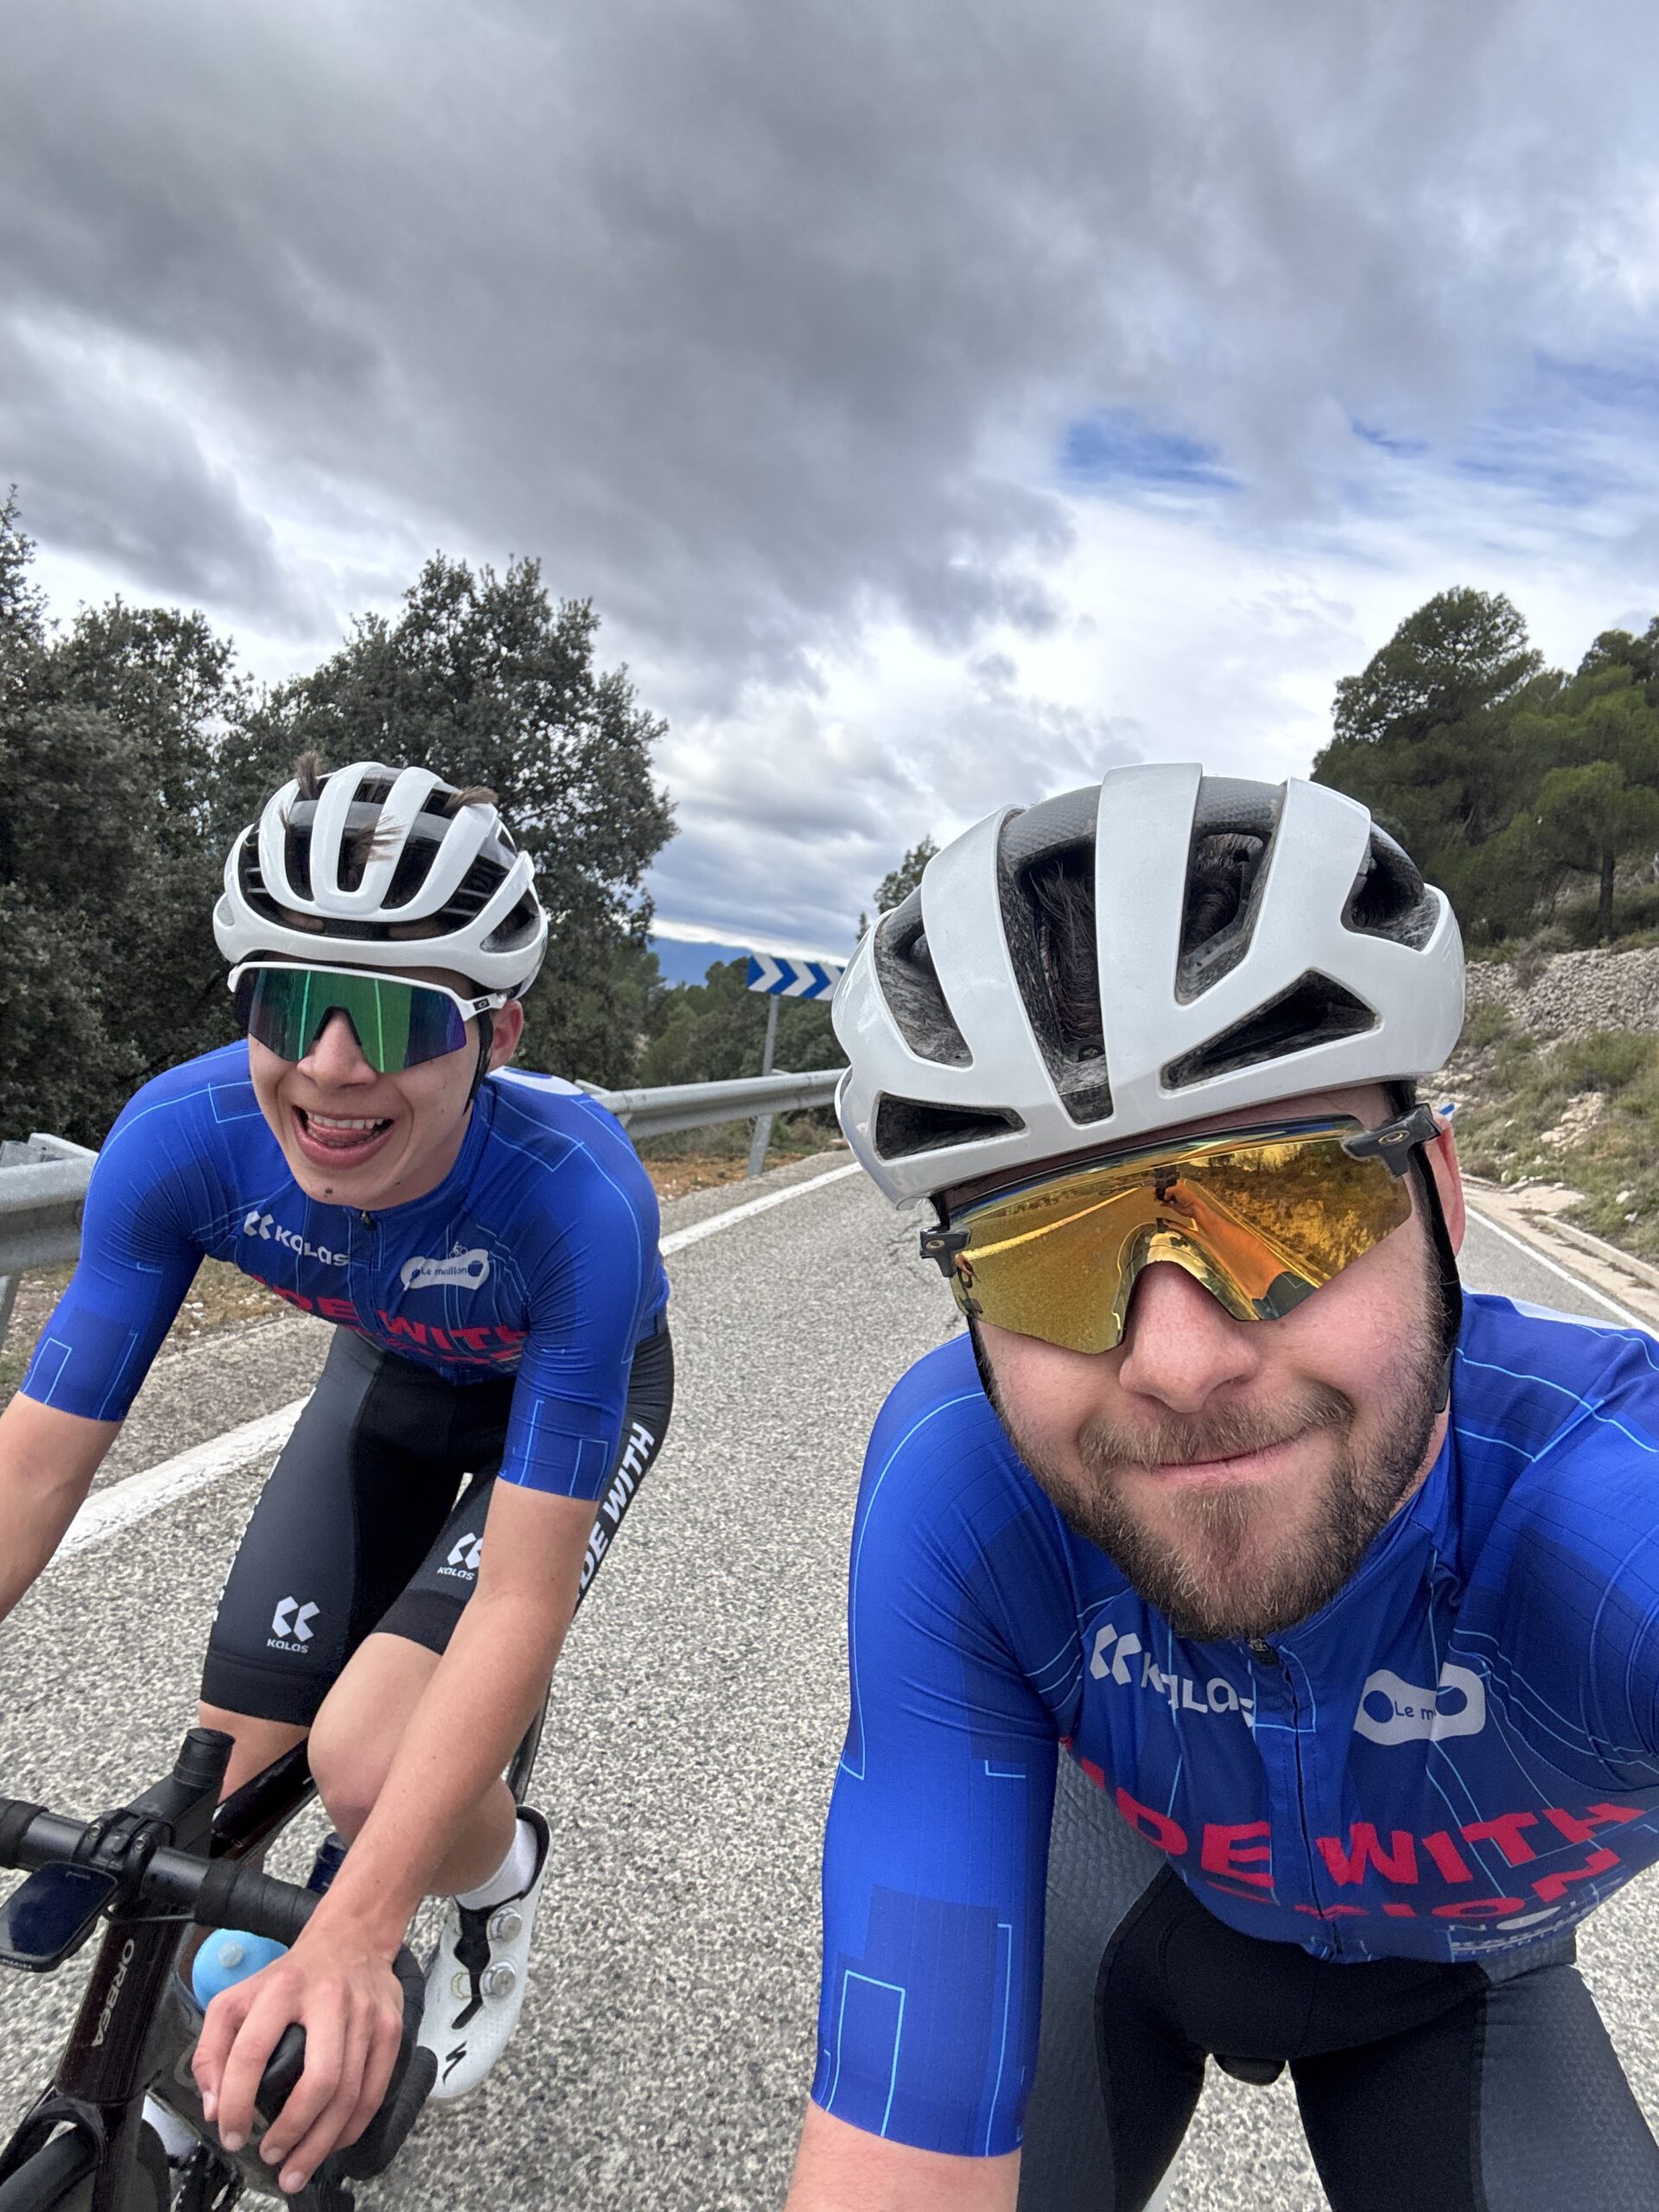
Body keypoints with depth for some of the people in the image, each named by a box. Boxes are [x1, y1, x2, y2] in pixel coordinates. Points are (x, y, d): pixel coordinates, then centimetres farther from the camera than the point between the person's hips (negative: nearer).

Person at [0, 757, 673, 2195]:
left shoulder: (577, 1200, -41)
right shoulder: (183, 1136, -30)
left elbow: (524, 1597, -37)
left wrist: (353, 1938, -42)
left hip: (574, 1388, -3)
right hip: (395, 1375, 4)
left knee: (369, 1764, -20)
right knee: (227, 1788, 0)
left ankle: (501, 1881, 17)